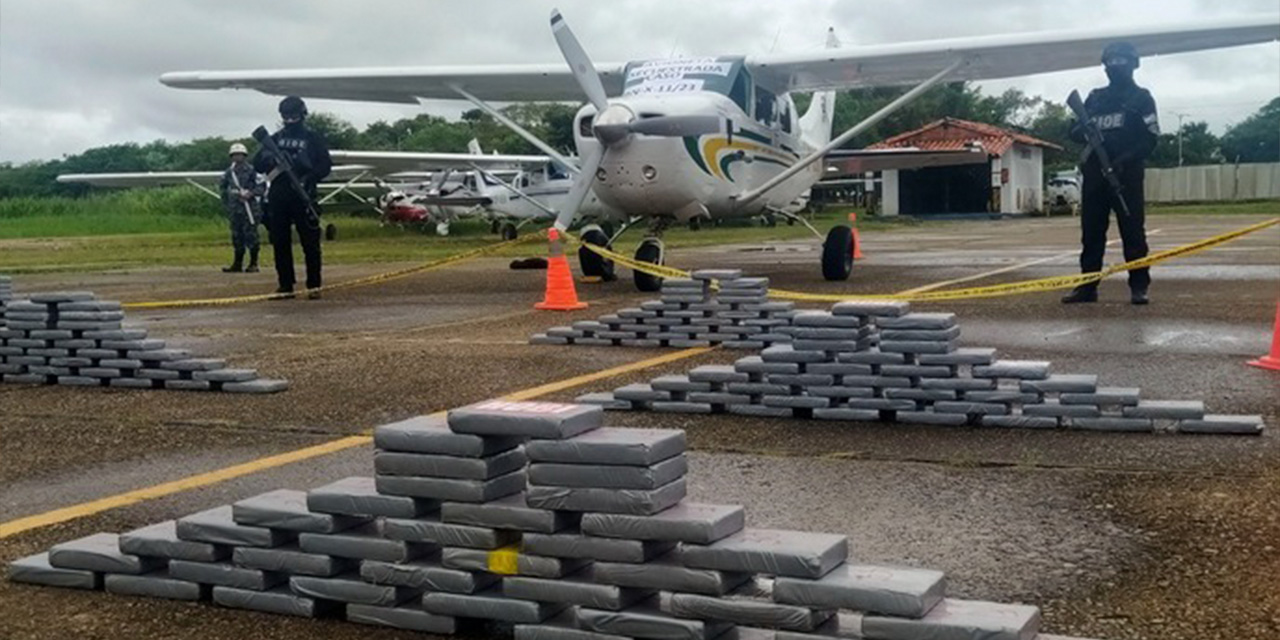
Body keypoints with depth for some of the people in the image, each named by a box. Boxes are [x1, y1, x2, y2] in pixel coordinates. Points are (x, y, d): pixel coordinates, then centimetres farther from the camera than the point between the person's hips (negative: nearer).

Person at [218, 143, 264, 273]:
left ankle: (253, 264, 0)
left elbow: (262, 185, -6)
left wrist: (251, 193, -18)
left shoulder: (251, 170, -5)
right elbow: (222, 187, 26)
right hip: (234, 209, 6)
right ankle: (237, 263, 14)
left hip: (250, 207, -6)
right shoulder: (229, 172, 12)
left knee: (250, 235, -6)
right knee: (237, 237, 8)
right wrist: (226, 201, 17)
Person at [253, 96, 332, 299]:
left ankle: (313, 285, -2)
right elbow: (257, 163, 12)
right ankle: (286, 285, 10)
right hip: (278, 198, 4)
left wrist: (309, 178, -16)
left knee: (310, 242, -6)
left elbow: (325, 165, 0)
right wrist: (269, 159, -10)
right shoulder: (275, 139, 17)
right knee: (280, 243, 4)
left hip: (303, 197, -4)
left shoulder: (313, 138, 7)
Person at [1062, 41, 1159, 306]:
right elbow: (1075, 132, 15)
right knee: (1091, 231, 3)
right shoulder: (1095, 97, 17)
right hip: (1094, 172, 4)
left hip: (1126, 174, -4)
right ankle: (1087, 286, 7)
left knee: (1132, 231, -5)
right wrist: (1083, 130, -9)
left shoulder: (1141, 97, 5)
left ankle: (1139, 286, -1)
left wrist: (1124, 159, -17)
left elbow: (1150, 138, -3)